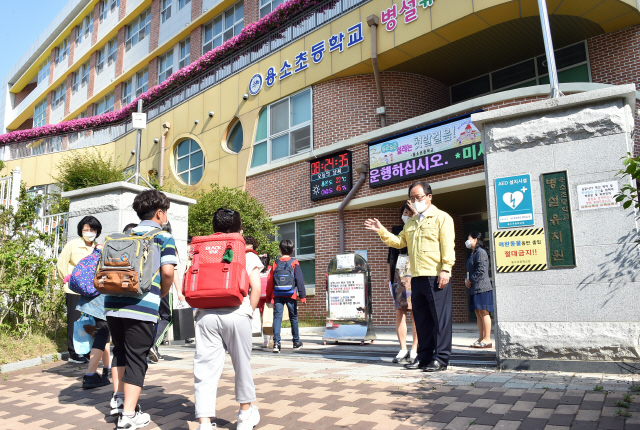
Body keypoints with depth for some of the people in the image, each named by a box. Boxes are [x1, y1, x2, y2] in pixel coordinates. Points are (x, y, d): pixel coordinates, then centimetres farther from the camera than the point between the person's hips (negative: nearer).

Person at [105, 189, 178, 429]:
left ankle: (118, 398, 29)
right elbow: (167, 271, -11)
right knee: (137, 359, 4)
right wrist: (163, 293, 6)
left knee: (120, 351, 25)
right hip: (141, 305, -5)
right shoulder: (163, 237, 0)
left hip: (113, 302, 6)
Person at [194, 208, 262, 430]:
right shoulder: (247, 255, 8)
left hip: (206, 314, 2)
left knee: (205, 368, 3)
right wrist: (249, 312, 7)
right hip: (236, 314, -1)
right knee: (242, 364, 16)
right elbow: (256, 288, -3)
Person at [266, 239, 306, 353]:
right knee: (293, 318, 12)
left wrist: (269, 297, 13)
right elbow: (299, 280, -5)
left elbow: (270, 281, 6)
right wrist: (302, 296, -3)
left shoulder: (276, 263, 5)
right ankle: (296, 342, 23)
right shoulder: (294, 263, 0)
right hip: (291, 295, -1)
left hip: (277, 295, 1)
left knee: (277, 317, -2)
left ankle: (276, 343, -15)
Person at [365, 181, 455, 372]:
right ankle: (424, 356, 18)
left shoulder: (442, 217, 1)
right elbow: (398, 242, 23)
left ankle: (441, 359, 3)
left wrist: (445, 269, -17)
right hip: (417, 277, 7)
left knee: (441, 318, -3)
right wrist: (381, 230, 12)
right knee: (421, 319, 11)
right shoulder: (411, 223, 22)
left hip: (436, 277, -7)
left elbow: (447, 245, -8)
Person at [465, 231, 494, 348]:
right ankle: (481, 338, 13)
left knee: (484, 312, -8)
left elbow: (481, 270, -17)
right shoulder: (472, 254, 20)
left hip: (482, 287, -10)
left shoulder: (480, 252, -9)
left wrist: (471, 280, -11)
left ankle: (487, 339, -5)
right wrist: (466, 280, 6)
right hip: (474, 288, 10)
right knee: (478, 313, 9)